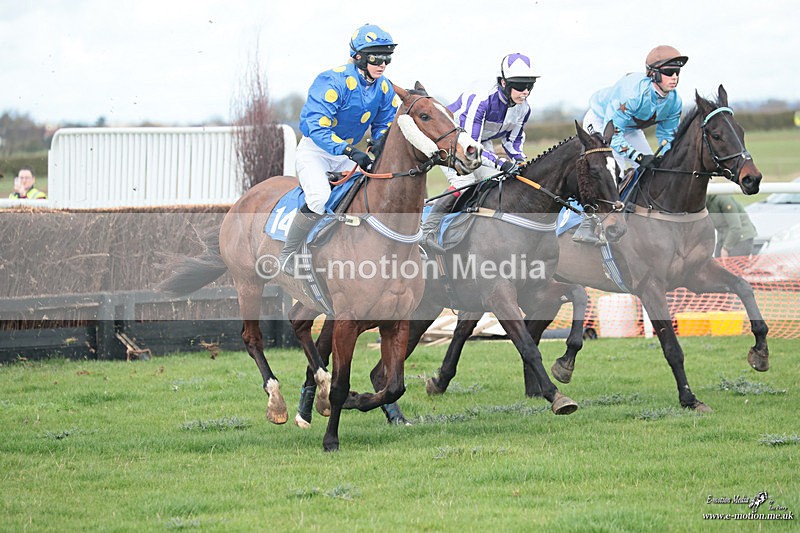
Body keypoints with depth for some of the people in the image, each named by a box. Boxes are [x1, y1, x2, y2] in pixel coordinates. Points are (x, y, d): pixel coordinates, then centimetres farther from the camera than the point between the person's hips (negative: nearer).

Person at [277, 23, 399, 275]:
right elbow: (316, 126, -32)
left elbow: (384, 126, 9)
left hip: (346, 154, 7)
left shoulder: (384, 89, -2)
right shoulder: (332, 82, -25)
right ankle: (287, 255, -14)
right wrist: (349, 151, -42)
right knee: (320, 199, -30)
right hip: (314, 150, -7)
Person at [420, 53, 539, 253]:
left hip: (482, 142, 8)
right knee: (464, 183, -28)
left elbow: (513, 139, 5)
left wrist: (520, 162, -16)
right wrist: (499, 162, -50)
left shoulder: (523, 108, -15)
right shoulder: (481, 100, -38)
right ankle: (428, 231, -23)